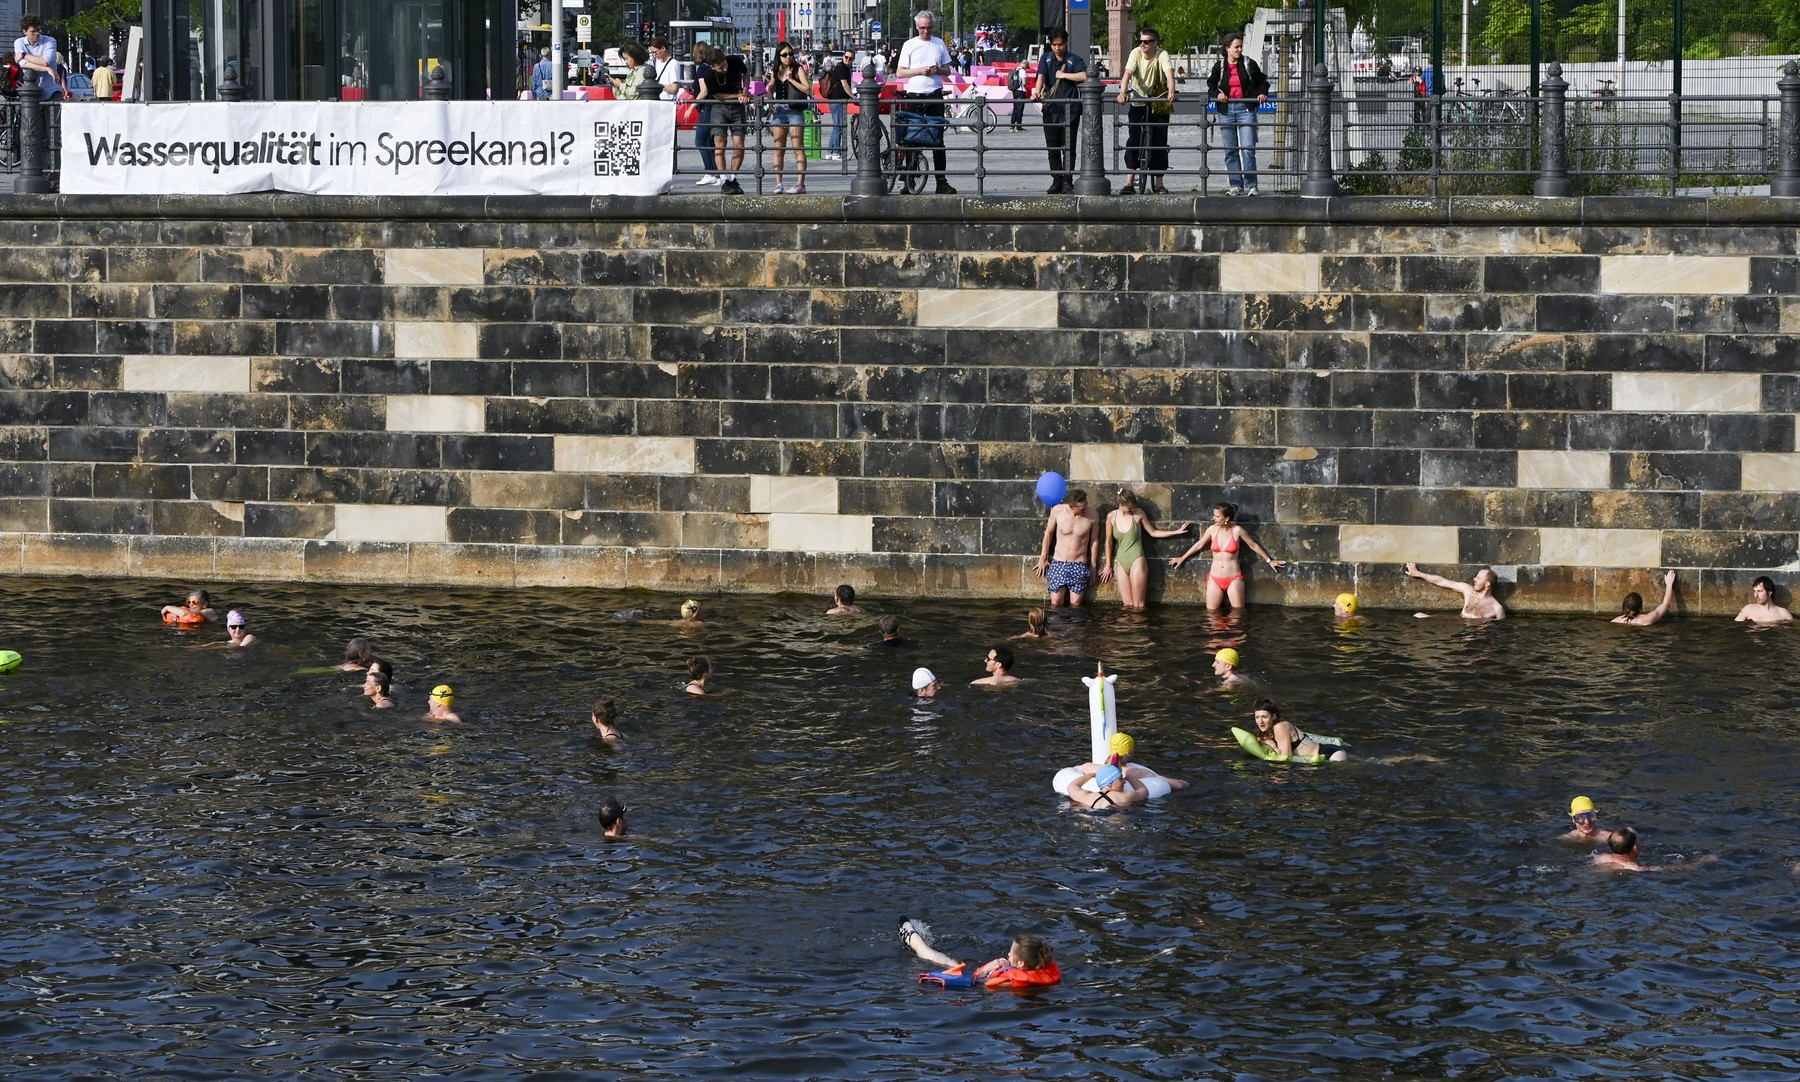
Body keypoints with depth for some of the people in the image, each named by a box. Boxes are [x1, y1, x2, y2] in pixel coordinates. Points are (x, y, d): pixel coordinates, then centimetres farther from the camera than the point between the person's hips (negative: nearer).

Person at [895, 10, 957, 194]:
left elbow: (947, 70, 16)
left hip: (935, 95, 2)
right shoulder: (909, 45, 4)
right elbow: (899, 73, 1)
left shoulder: (939, 44, 11)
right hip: (915, 96, -2)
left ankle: (941, 182, -1)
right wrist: (920, 71, -13)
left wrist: (938, 70, -7)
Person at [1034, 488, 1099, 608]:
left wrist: (1093, 565, 8)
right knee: (1056, 603, -1)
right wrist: (1043, 558, 11)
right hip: (1058, 564, 0)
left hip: (1079, 566, 0)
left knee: (1075, 604, 0)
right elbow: (1049, 533, 6)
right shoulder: (1057, 511, -9)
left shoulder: (1091, 516, -8)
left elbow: (1094, 540, 4)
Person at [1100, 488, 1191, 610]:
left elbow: (1153, 532, 11)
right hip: (1121, 562, 2)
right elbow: (1109, 541, 11)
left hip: (1136, 560, -2)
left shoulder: (1138, 513, -1)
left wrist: (1177, 531, 8)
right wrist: (1108, 565, 15)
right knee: (1127, 605, -2)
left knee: (1138, 605, -6)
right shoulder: (1112, 516, 2)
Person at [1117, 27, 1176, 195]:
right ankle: (1129, 182, -7)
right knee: (1133, 139, -8)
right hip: (1137, 101, 1)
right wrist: (1123, 92, -40)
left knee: (1159, 141, -2)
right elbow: (1128, 73, -22)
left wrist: (1171, 92, -48)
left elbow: (1169, 73, -29)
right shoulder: (1136, 53, -9)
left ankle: (1159, 182, 7)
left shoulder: (1162, 55, -13)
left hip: (1159, 103, -1)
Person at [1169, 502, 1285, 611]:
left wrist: (1269, 560, 13)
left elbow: (1253, 545, 5)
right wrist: (1182, 558, 26)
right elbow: (1199, 545, 16)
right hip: (1215, 579, 3)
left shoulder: (1237, 530, -8)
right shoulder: (1212, 529, -1)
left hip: (1233, 579, -2)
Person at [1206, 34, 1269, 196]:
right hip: (1226, 109, 2)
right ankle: (1236, 185, 8)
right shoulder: (1219, 66, 6)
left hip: (1245, 109, -2)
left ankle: (1250, 185, -8)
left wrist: (1262, 93, -2)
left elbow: (1262, 81, 15)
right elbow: (1211, 86, 15)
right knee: (1230, 151, 3)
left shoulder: (1249, 64, 4)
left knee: (1248, 149, -10)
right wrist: (1217, 94, -5)